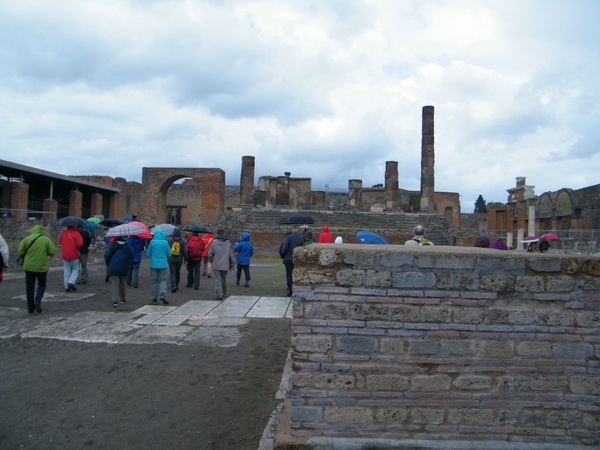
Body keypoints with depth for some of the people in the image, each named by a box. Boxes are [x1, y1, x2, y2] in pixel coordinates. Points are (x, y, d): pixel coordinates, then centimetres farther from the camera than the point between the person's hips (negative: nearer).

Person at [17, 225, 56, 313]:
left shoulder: (26, 239, -2)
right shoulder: (46, 239, -5)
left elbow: (20, 252, -3)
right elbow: (52, 252, -6)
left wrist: (28, 253, 15)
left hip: (29, 267, 1)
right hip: (42, 267, -1)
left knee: (29, 287, 10)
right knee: (42, 284, 17)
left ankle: (30, 308, 13)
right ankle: (37, 300, -6)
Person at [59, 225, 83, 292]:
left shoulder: (63, 233, 2)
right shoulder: (76, 233, -14)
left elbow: (60, 241, 14)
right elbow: (79, 244, -20)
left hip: (64, 255, 4)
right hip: (74, 255, -4)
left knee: (66, 270, 11)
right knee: (75, 269, 11)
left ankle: (67, 287, 12)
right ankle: (71, 282, -7)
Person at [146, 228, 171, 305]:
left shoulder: (152, 242, -5)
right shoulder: (165, 242, -4)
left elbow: (147, 254, -1)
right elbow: (169, 255, 2)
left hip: (153, 264, 0)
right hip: (163, 264, 0)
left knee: (153, 281, 9)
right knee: (163, 280, 7)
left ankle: (154, 298, 12)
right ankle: (163, 295, -13)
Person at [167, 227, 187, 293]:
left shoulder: (169, 240, -6)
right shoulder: (182, 240, -5)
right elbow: (184, 251, -5)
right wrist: (185, 259, 5)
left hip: (171, 259, -1)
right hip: (179, 259, 1)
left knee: (172, 273, 0)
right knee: (178, 273, 17)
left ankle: (173, 286, -14)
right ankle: (176, 286, 28)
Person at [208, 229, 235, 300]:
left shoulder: (214, 243, -4)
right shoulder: (228, 243, 0)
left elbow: (210, 254, 1)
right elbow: (231, 255, 0)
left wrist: (210, 261, 18)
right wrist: (233, 264, 7)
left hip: (216, 265, -2)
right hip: (225, 265, 2)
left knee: (218, 279, 0)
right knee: (224, 279, 17)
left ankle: (219, 294, -10)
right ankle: (224, 293, 29)